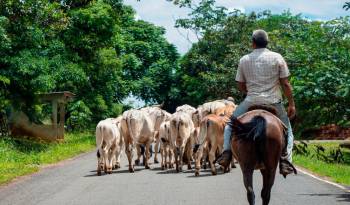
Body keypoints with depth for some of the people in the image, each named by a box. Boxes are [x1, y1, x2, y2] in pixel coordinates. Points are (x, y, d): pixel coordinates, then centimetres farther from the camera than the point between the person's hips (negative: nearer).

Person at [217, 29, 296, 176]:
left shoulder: (244, 60, 3)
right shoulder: (277, 58, 0)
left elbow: (240, 86, 9)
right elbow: (285, 84, -1)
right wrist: (291, 104, 6)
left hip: (251, 102, 1)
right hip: (274, 102, 0)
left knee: (230, 124, 21)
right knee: (287, 130, 18)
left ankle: (227, 151, 0)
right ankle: (285, 160, -3)